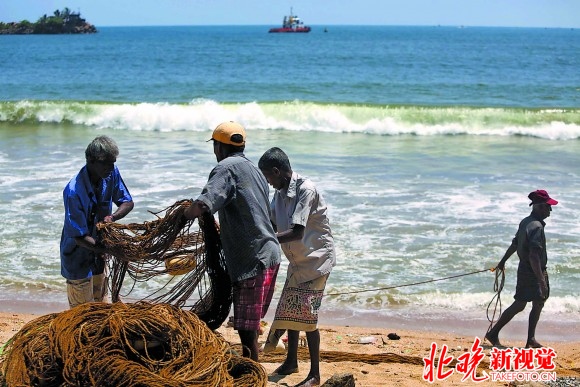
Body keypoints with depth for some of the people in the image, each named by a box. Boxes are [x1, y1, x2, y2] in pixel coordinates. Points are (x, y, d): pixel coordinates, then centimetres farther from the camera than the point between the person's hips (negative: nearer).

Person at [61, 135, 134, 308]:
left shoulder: (111, 174, -12)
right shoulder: (74, 192, -31)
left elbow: (127, 202, 2)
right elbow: (79, 237, -29)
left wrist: (111, 217, -21)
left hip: (98, 252, 7)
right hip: (78, 256, -7)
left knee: (100, 303, 20)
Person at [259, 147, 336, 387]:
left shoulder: (306, 190, -24)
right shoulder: (280, 194, 2)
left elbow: (297, 233, -30)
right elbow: (271, 226, 6)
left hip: (317, 259, -8)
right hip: (297, 260, 8)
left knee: (305, 314, -9)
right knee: (289, 311, 14)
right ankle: (291, 362, 33)